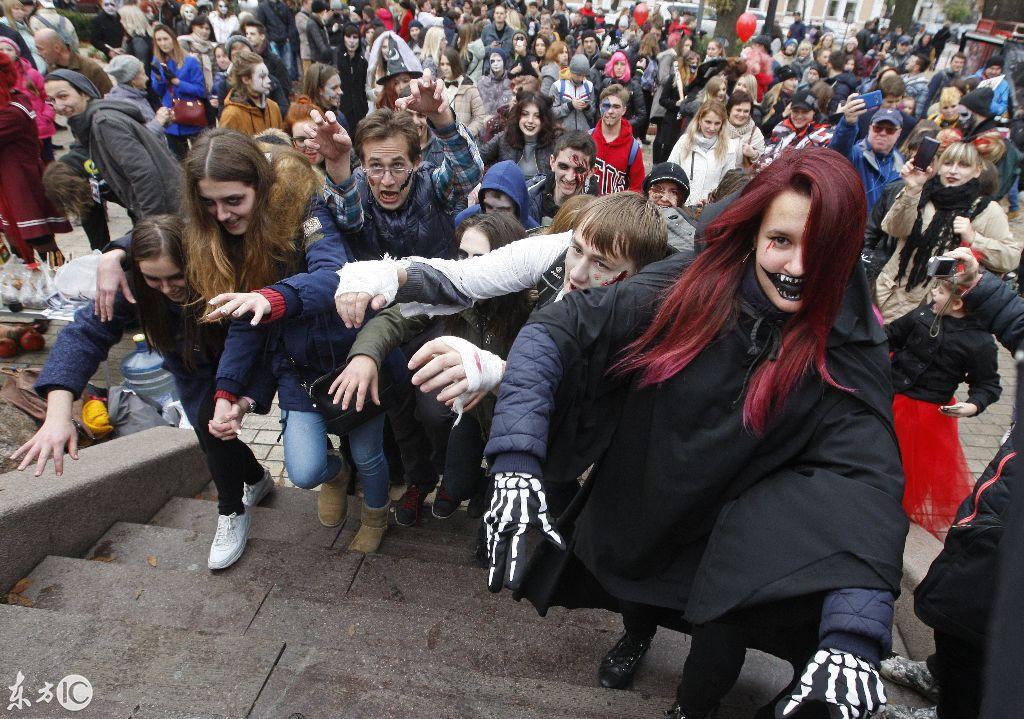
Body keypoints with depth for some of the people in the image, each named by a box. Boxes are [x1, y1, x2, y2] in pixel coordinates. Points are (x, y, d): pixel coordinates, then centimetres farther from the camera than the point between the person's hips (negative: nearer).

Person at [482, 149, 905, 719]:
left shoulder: (847, 350, -20)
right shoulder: (689, 286, -22)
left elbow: (869, 479, -30)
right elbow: (556, 330, -27)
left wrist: (852, 638, -44)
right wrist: (516, 462, -40)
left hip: (729, 538, -1)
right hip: (634, 502, 2)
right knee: (630, 593, 25)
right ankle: (639, 631, 63)